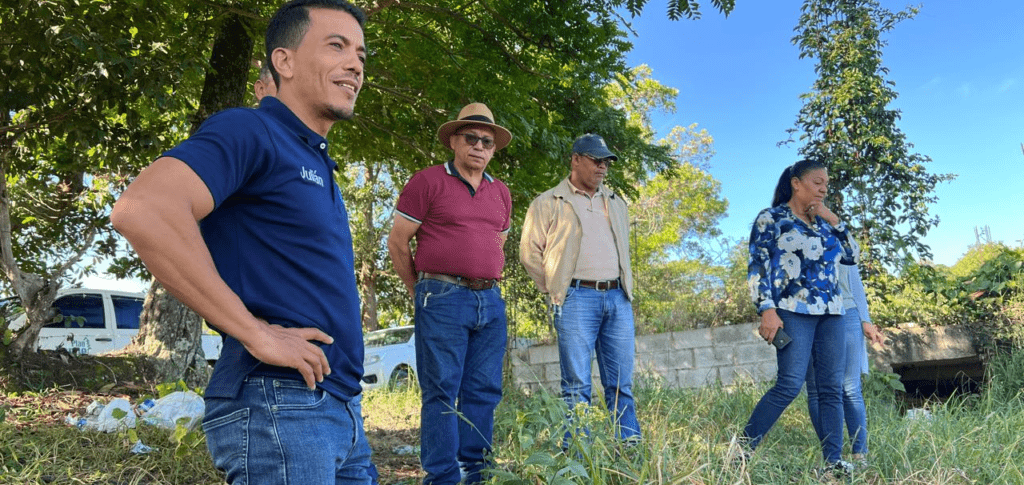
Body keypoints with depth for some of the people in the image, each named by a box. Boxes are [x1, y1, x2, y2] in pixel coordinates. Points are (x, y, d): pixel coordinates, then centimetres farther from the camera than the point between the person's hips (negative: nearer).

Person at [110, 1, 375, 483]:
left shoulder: (316, 163, 18)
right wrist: (255, 333, -23)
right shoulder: (248, 131, -9)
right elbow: (142, 210, -27)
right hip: (277, 405, -9)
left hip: (342, 408, 9)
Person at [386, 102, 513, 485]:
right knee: (442, 392, -3)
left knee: (484, 392, 7)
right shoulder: (428, 181, -2)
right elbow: (397, 242, 0)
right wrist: (421, 291, 6)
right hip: (443, 300, -6)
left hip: (490, 301, 6)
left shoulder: (501, 192, 17)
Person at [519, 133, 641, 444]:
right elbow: (530, 251, 4)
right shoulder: (548, 203, 5)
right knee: (577, 385, -4)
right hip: (576, 299, -5)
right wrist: (556, 289, 3)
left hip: (617, 298, 5)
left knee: (621, 383, 6)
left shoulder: (616, 204, 21)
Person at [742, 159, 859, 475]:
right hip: (794, 311, -7)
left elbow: (852, 256, 19)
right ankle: (743, 446, -6)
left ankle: (833, 459, 5)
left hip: (830, 312, 7)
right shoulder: (771, 218, 0)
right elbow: (758, 267, -7)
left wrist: (834, 221, 9)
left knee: (832, 387, 2)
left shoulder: (822, 222, 18)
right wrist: (767, 310, -17)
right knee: (790, 385, -14)